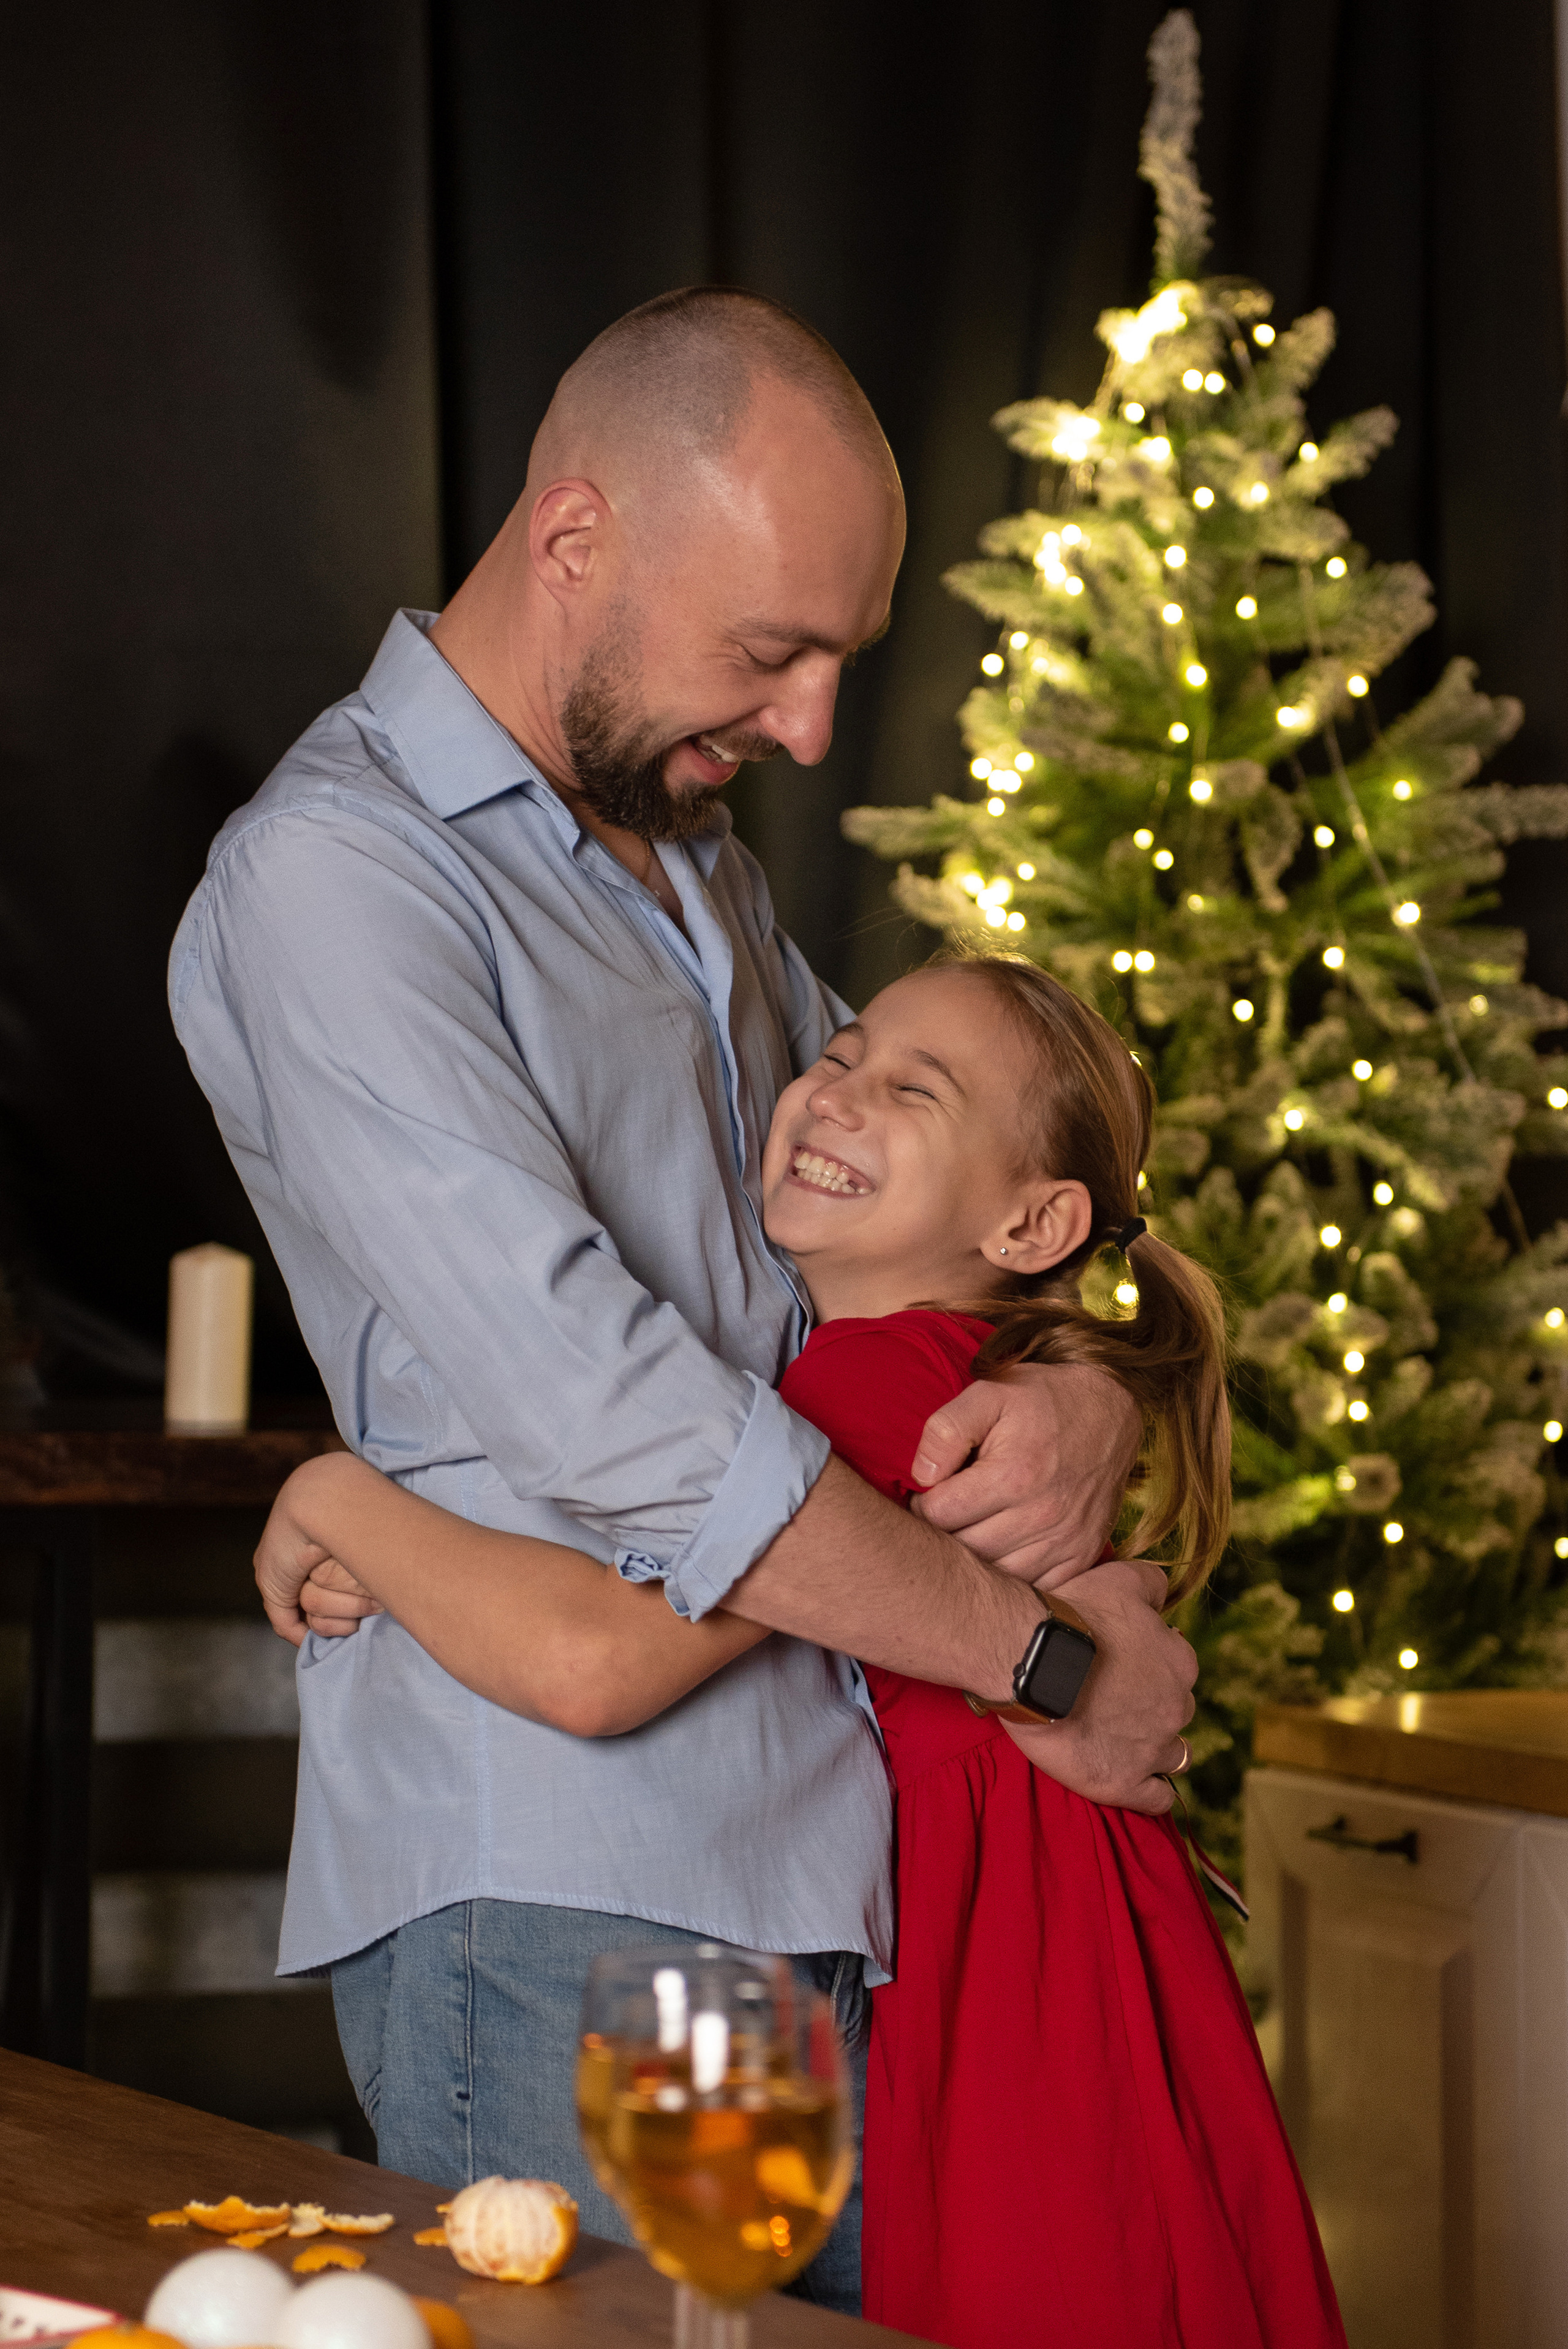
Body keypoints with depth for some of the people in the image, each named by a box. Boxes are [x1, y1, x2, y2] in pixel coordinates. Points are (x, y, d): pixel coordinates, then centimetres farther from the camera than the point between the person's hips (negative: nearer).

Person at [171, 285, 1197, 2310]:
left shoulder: (692, 856, 19)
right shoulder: (331, 875, -11)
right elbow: (597, 1405, -20)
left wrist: (1080, 1394, -3)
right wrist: (1048, 1656, -13)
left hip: (811, 1861, 8)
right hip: (558, 1911, -8)